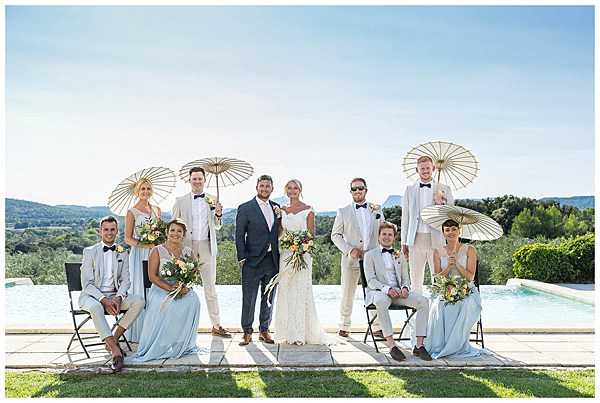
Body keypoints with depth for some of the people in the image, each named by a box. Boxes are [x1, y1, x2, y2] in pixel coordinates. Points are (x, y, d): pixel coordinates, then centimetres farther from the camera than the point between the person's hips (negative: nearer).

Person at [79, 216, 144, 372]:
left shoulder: (122, 253, 10)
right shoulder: (90, 252, -1)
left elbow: (125, 280, 6)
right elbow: (87, 283, -7)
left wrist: (118, 298, -15)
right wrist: (103, 300, -21)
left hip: (115, 295, 4)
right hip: (92, 295, -3)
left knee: (139, 301, -22)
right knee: (95, 306, -38)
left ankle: (113, 339, -13)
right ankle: (115, 350, -37)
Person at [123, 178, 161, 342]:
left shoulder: (156, 209, 12)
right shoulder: (132, 212, -2)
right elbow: (128, 238, -5)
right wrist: (143, 244, -18)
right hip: (139, 255, -5)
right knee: (140, 290, -3)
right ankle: (137, 333, 6)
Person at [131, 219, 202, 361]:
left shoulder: (188, 251, 11)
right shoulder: (157, 251, 1)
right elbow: (152, 276, -7)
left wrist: (186, 287, -15)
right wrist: (170, 288, -20)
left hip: (183, 289, 3)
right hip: (160, 289, -3)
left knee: (193, 300, -28)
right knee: (163, 304, -35)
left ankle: (183, 344, -11)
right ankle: (161, 346, -17)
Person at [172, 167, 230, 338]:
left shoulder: (213, 201, 8)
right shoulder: (180, 201, 3)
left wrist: (218, 215, -7)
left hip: (207, 247, 1)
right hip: (187, 247, -1)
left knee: (210, 287, 5)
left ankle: (216, 325, 10)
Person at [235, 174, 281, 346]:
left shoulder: (276, 207, 10)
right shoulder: (245, 208, -2)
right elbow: (239, 236, -3)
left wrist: (280, 217, -3)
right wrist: (242, 259, -9)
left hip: (272, 261, 4)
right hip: (253, 261, -4)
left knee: (268, 298, 13)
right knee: (249, 299, 2)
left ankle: (264, 330, 25)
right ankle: (247, 333, 15)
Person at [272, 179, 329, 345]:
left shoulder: (308, 210, 0)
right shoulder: (282, 210, 13)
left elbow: (311, 234, -4)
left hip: (302, 254, -4)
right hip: (285, 254, 4)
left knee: (301, 291, -3)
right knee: (285, 292, 5)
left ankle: (301, 333, 6)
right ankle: (288, 332, 15)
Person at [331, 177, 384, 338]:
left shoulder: (377, 210, 11)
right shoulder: (343, 212, 5)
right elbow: (335, 235, 3)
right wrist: (349, 250, -8)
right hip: (351, 259, -1)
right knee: (347, 294, 4)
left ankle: (378, 326, 17)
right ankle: (344, 326, 19)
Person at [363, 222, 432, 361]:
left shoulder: (399, 256, 22)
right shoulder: (370, 255, 8)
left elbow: (406, 278, 18)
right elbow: (371, 280, -3)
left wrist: (405, 288, -7)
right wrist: (387, 289, -20)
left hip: (398, 292, 4)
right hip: (379, 292, -4)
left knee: (423, 301, -21)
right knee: (381, 301, -40)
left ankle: (419, 345, -22)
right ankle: (391, 345, -36)